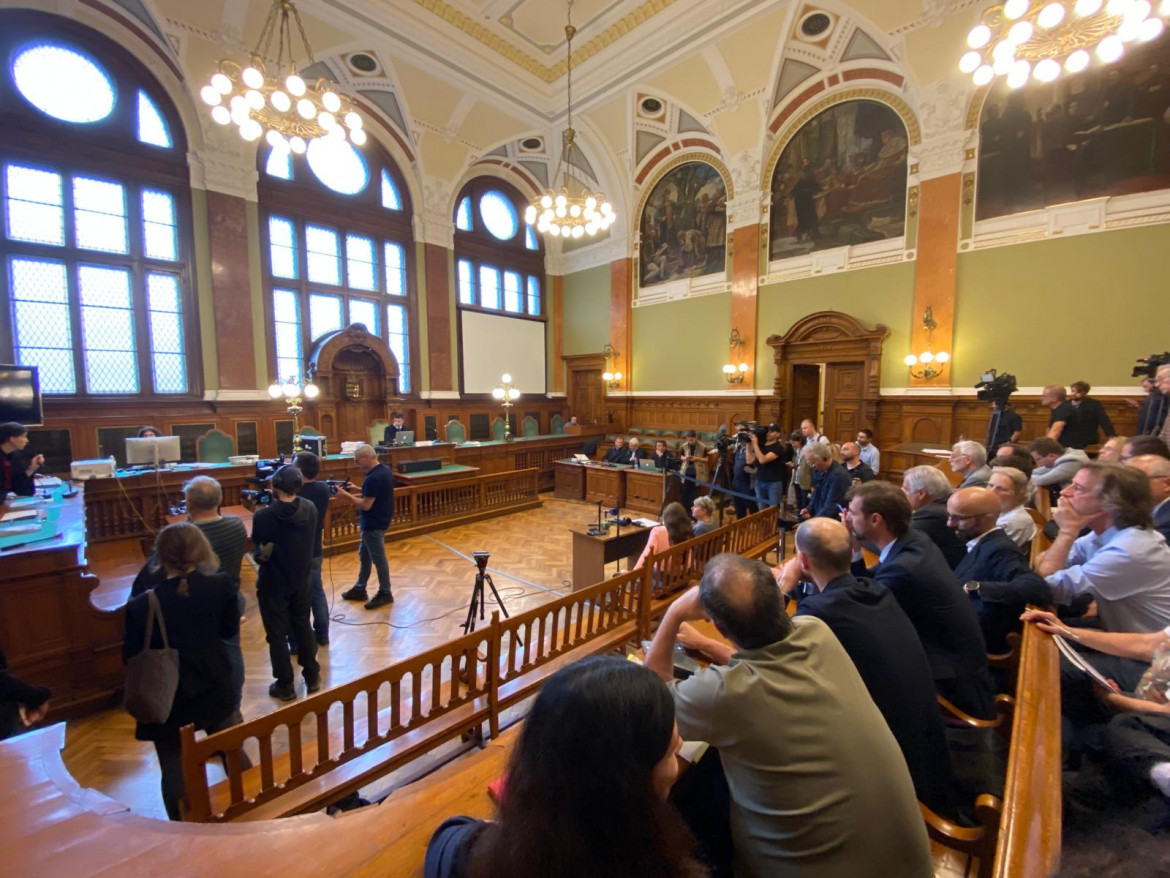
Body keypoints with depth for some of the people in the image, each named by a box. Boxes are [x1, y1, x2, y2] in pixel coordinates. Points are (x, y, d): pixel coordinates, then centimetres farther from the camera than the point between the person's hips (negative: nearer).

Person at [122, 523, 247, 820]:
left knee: (175, 771, 18)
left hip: (167, 701, -2)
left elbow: (130, 658, -8)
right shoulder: (220, 586, -17)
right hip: (215, 691, 2)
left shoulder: (141, 606, -21)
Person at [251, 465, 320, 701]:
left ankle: (285, 685, 22)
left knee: (277, 634, 11)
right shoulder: (310, 509, -10)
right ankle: (312, 677, 30)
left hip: (272, 583, -4)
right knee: (303, 627, 19)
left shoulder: (263, 516, -23)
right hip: (301, 579, 4)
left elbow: (257, 547, -6)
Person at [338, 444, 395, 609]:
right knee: (364, 554, 20)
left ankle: (385, 593, 16)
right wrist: (357, 492, 8)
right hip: (378, 520, 10)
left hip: (374, 523, -10)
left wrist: (346, 495, -15)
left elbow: (366, 505, -24)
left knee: (378, 558, 3)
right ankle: (360, 589, 33)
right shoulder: (384, 469, 5)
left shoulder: (373, 478, -27)